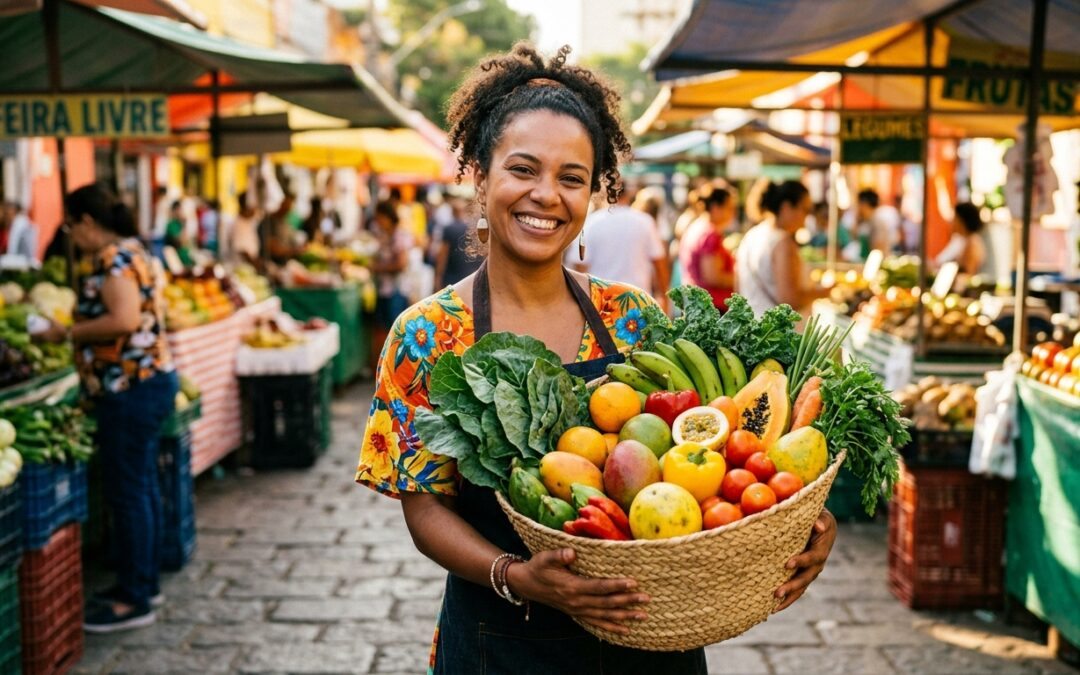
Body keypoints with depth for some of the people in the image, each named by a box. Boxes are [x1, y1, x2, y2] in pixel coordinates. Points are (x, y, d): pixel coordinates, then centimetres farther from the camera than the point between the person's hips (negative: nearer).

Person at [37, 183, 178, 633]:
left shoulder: (113, 259, -16)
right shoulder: (132, 252, 15)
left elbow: (124, 320, -27)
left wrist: (67, 334, -17)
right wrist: (77, 330, 17)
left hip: (130, 390, -10)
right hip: (148, 381, 10)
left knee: (126, 494, -4)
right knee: (141, 487, 16)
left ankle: (134, 600, 4)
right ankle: (145, 583, 26)